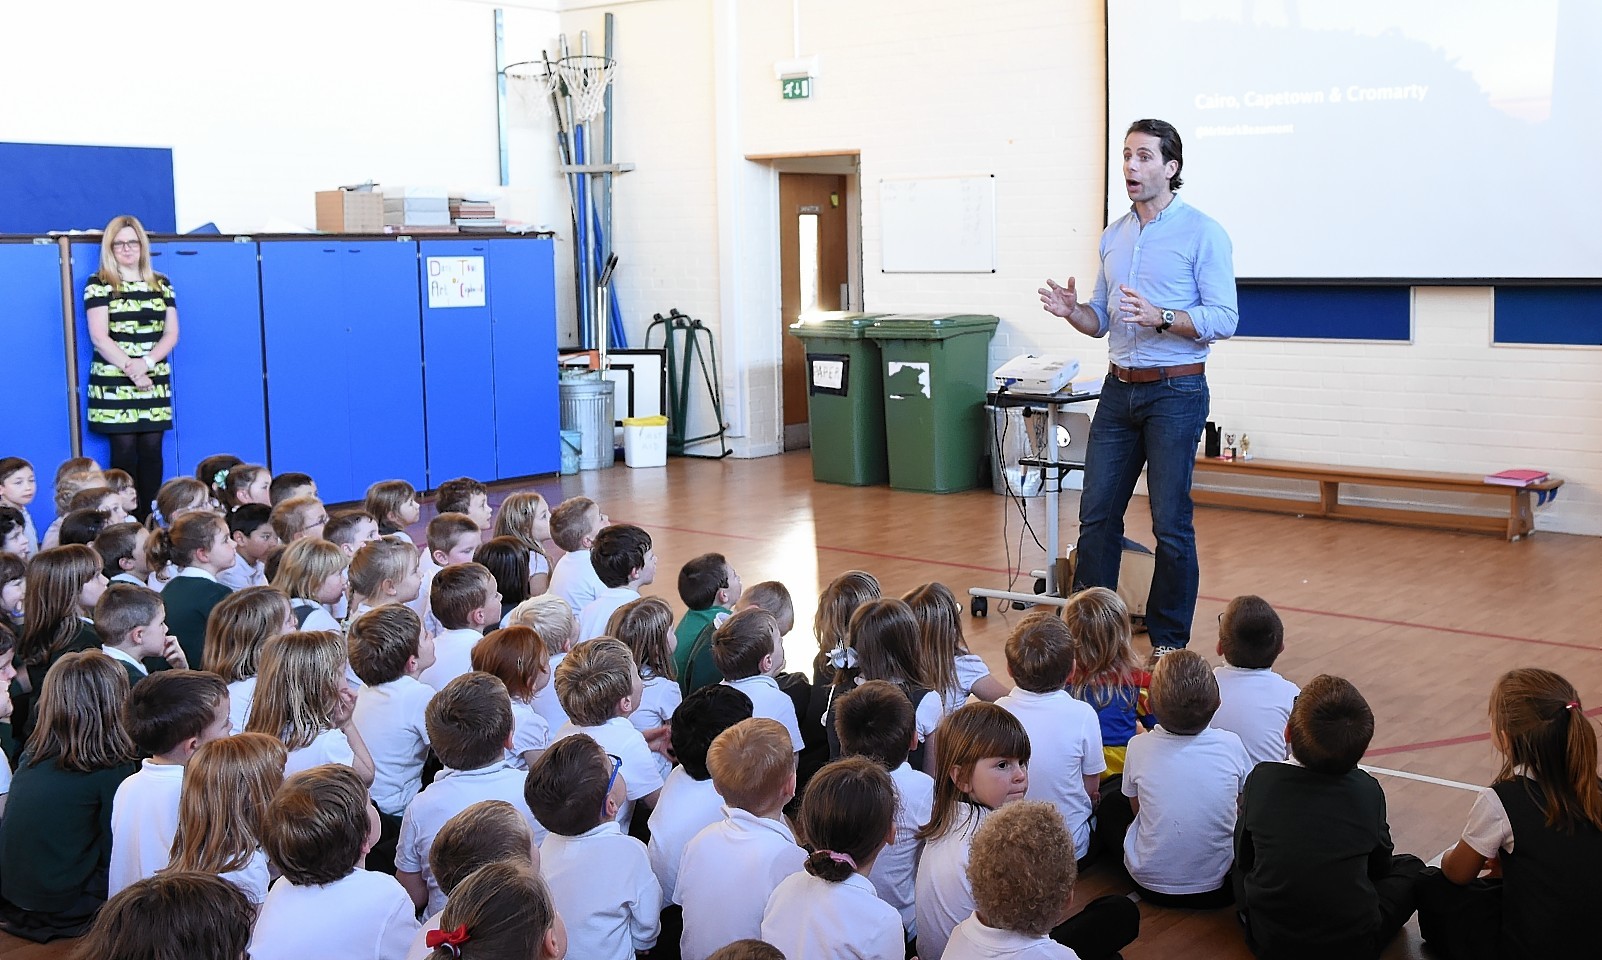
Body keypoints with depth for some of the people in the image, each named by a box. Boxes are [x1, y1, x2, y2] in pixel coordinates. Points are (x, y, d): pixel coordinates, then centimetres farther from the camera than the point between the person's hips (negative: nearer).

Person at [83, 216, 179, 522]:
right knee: (124, 449, -4)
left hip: (155, 382, 3)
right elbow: (99, 337, -6)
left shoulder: (161, 284, 12)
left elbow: (171, 333, 6)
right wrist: (130, 368, -17)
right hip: (114, 383, -3)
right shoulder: (99, 284, 2)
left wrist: (146, 362, -11)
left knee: (151, 448, 1)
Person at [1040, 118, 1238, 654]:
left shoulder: (1202, 233, -7)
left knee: (1171, 523, -1)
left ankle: (1169, 641, 11)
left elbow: (1224, 320, -13)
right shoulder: (1114, 237, 13)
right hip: (1119, 389, 6)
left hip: (1175, 392, -6)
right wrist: (1073, 312, -3)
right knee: (1097, 513, 7)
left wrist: (1161, 318, -26)